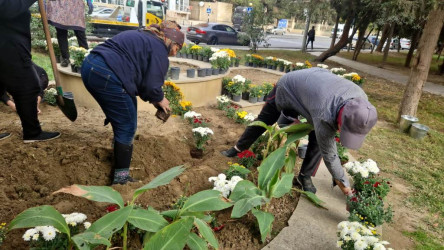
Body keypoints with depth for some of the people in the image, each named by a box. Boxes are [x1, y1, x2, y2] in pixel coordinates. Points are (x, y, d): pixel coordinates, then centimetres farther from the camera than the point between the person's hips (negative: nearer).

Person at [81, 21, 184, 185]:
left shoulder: (142, 37, 25)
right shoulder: (159, 48, -4)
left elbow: (139, 75, 24)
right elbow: (152, 84, -11)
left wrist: (151, 97, 20)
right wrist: (159, 99, 9)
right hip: (106, 77, -10)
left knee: (120, 122, 22)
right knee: (127, 127, 1)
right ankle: (121, 177, 10)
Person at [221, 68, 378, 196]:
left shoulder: (361, 98, -27)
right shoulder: (324, 116, -46)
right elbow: (329, 154, -31)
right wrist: (344, 185, -21)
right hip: (288, 87, -5)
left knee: (317, 140, -9)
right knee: (264, 121, 13)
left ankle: (305, 177, 9)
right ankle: (239, 148, 37)